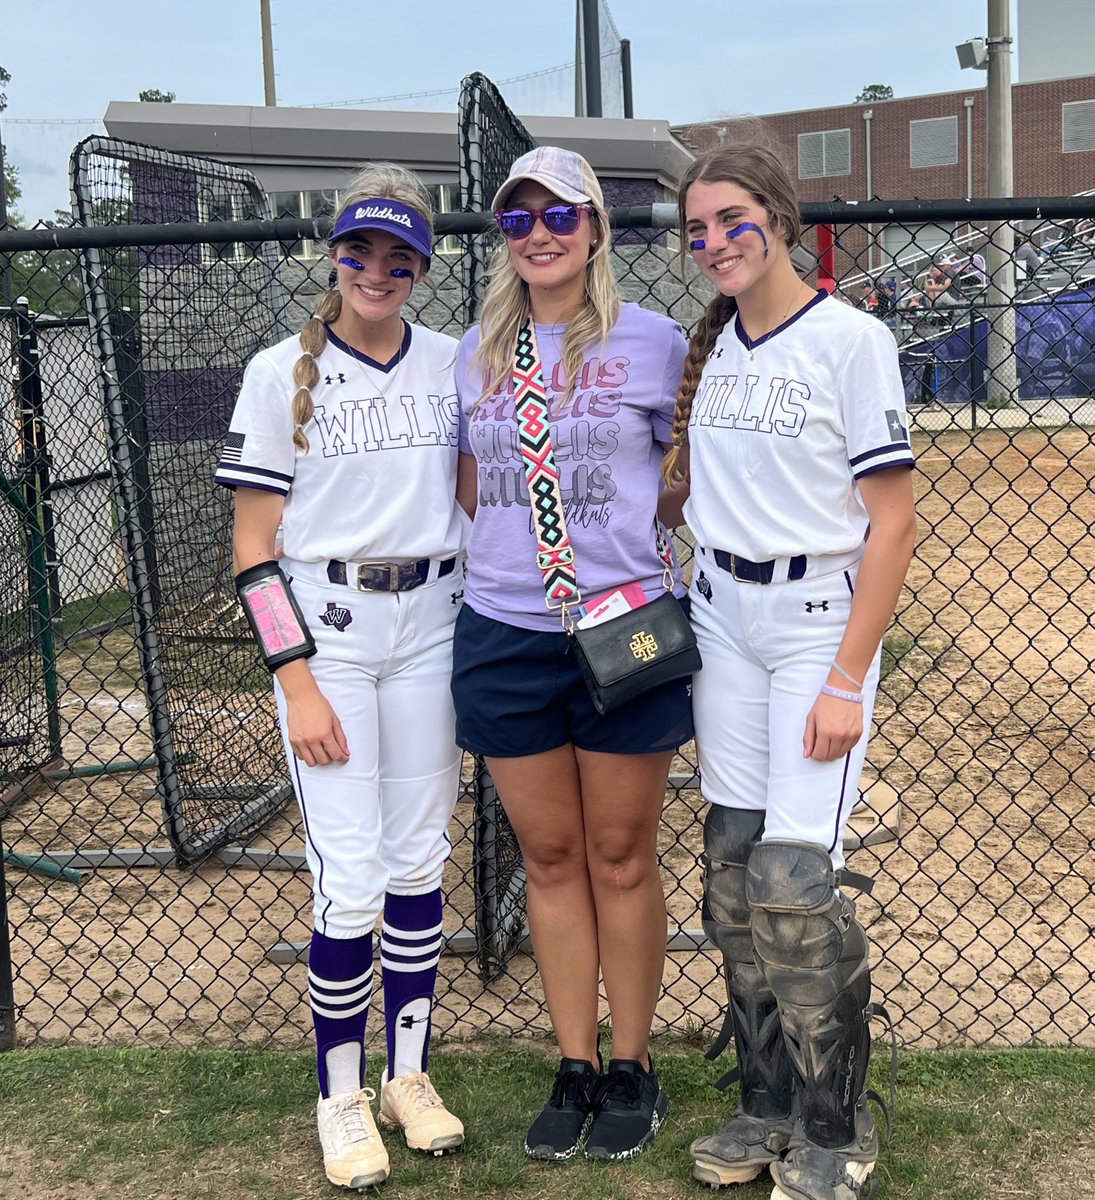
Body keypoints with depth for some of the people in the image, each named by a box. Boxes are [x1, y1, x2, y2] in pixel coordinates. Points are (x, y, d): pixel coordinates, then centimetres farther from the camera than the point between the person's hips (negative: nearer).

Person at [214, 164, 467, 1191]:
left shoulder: (453, 365, 5)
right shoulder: (283, 372, -4)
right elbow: (254, 545, -5)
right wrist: (297, 682, -12)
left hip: (432, 627, 3)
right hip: (325, 631, -3)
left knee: (419, 863, 10)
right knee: (349, 883, -4)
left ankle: (410, 1074, 27)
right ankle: (341, 1096, 16)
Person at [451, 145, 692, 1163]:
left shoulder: (653, 340, -1)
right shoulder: (477, 352, 9)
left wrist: (634, 535, -7)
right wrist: (517, 551, 4)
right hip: (504, 635, 3)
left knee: (621, 858, 7)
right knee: (550, 859, 11)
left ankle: (632, 1068, 23)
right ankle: (574, 1067, 24)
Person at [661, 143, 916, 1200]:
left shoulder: (850, 339, -8)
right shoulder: (703, 345, 9)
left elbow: (892, 522, -11)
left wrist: (848, 680, -15)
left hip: (818, 616, -5)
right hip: (719, 615, 6)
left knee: (795, 878, -10)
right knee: (732, 864, 6)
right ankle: (766, 1103, 22)